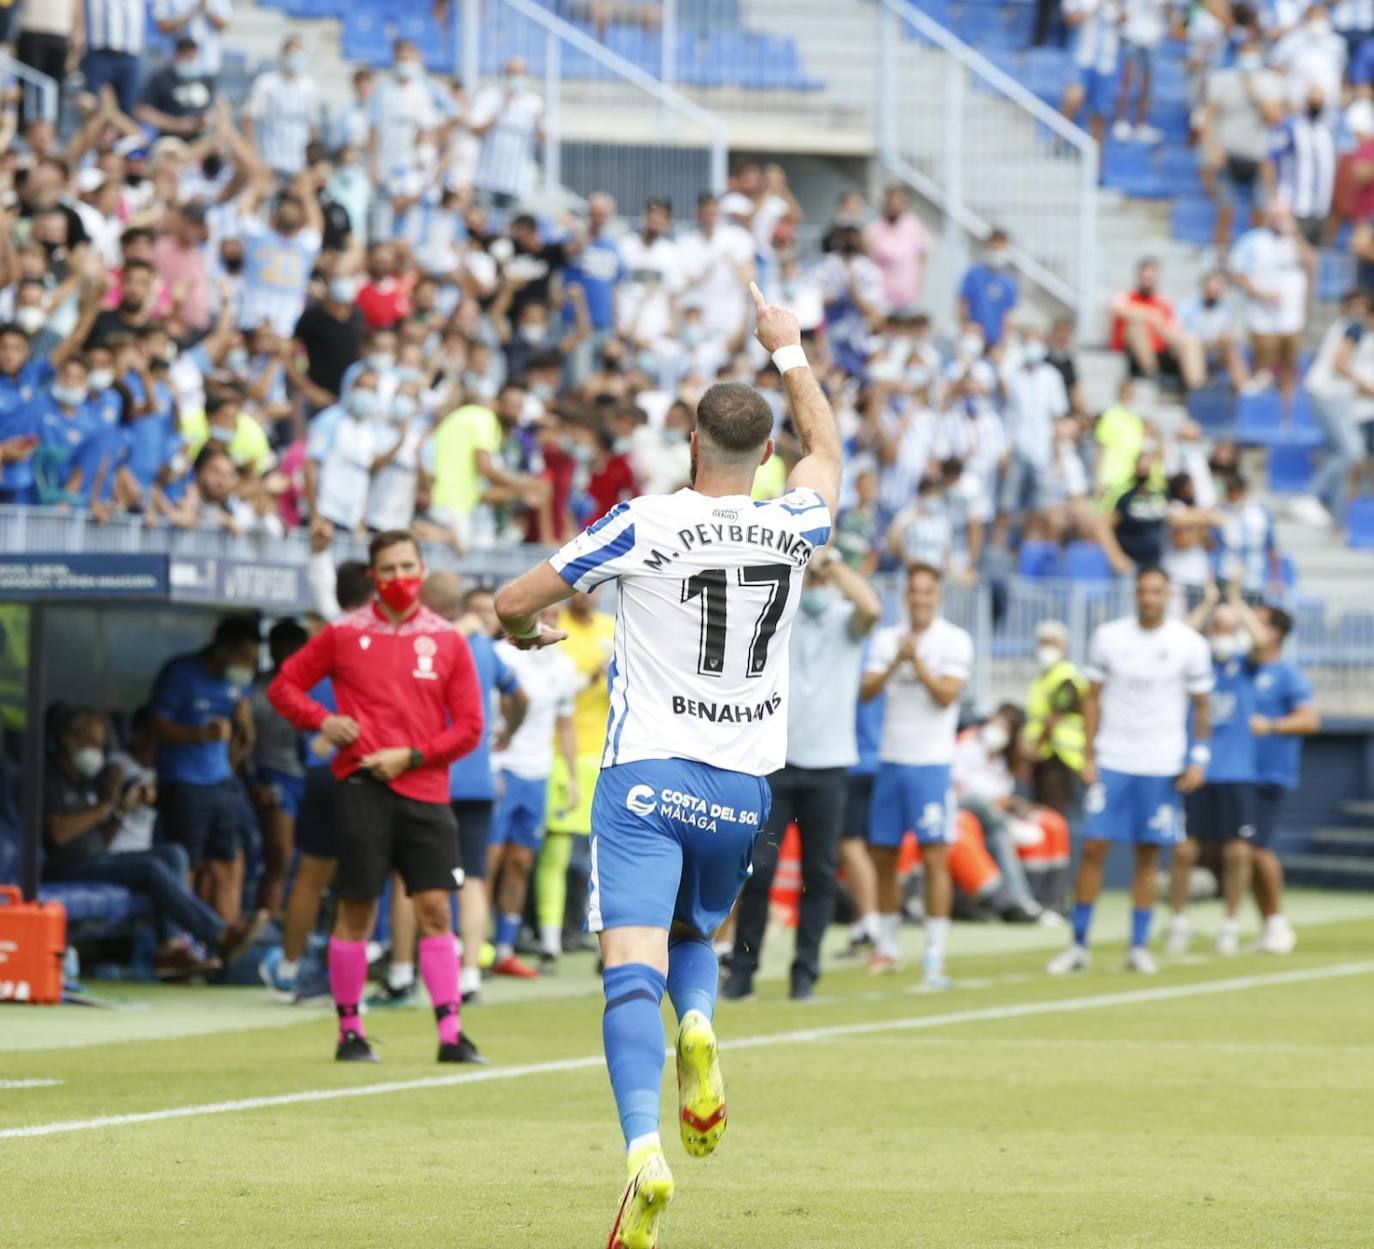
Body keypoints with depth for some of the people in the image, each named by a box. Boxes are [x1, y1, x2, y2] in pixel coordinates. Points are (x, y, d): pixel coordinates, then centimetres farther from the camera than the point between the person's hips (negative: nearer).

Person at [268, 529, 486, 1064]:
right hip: (362, 785, -1)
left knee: (434, 907, -3)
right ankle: (349, 1030, 9)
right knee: (356, 909, -1)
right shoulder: (344, 634, 5)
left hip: (425, 788, 1)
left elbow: (468, 727, 5)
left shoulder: (447, 640, 7)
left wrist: (410, 756, -7)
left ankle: (451, 1035, -1)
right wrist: (321, 721, -7)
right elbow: (284, 686, 12)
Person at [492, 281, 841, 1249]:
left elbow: (515, 602, 0)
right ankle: (699, 1027, -8)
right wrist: (790, 353, 37)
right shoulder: (796, 527, 1)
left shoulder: (645, 525, -8)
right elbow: (827, 451, 26)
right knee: (695, 932, 26)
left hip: (648, 776, -4)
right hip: (744, 786, 4)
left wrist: (527, 630, 24)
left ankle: (646, 1149, -34)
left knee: (634, 966, -13)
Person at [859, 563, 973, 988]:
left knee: (935, 857, -8)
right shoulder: (887, 638, 9)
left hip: (931, 764, -4)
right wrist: (895, 664, -17)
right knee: (883, 855, 9)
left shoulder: (955, 641, -2)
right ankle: (889, 946, 24)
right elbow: (865, 691, -2)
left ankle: (934, 960, -7)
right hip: (891, 760, 4)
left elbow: (946, 694, -13)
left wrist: (916, 659, -19)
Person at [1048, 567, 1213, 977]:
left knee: (1148, 855, 3)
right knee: (1093, 849, -4)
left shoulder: (1190, 644, -1)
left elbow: (1202, 706, 6)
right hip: (1111, 762, 0)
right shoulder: (1108, 637, 1)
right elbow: (1093, 699, 6)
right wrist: (1087, 757, 0)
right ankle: (1079, 946, 3)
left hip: (1162, 768, 0)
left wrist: (1199, 759, -3)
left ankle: (1139, 947, 11)